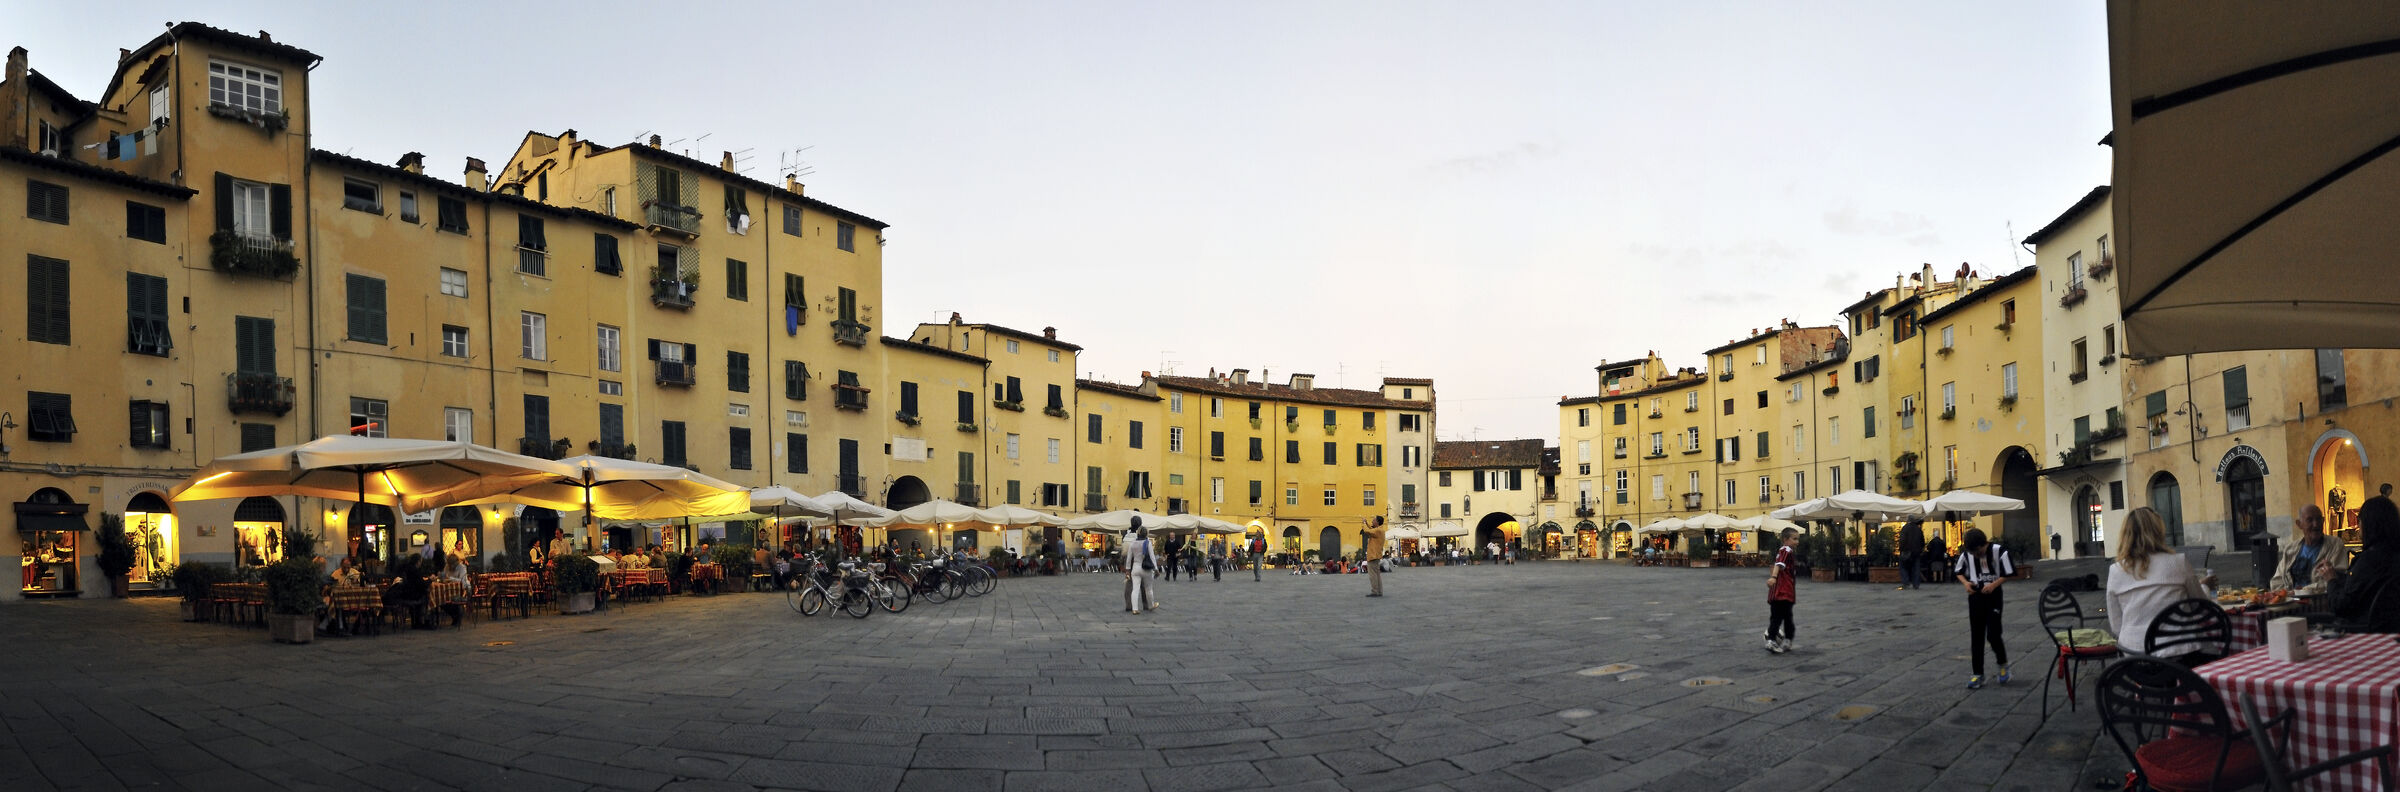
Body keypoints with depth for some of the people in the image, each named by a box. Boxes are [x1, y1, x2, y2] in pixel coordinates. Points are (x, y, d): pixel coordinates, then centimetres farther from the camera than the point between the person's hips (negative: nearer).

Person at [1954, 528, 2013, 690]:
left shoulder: (1999, 551, -12)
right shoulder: (1966, 553, -2)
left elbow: (2008, 573, -6)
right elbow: (1959, 571, 12)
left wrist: (1994, 585, -19)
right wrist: (1965, 583, -7)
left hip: (1993, 596, -3)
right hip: (1975, 596, 3)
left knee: (1993, 635, -8)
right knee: (1976, 637, 4)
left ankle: (2003, 664, 21)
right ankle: (1978, 674, 11)